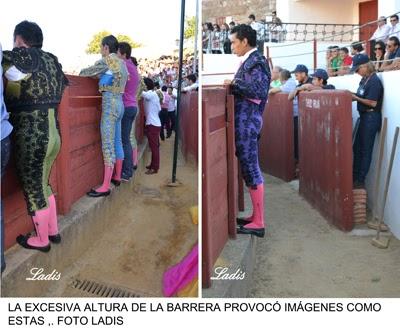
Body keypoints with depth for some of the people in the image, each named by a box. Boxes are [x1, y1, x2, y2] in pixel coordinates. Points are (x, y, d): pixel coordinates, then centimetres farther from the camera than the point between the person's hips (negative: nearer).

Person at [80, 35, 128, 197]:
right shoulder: (121, 63, 16)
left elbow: (88, 72, -4)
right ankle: (117, 177, 24)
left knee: (108, 145, -11)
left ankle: (105, 186, -13)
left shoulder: (108, 60, -8)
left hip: (110, 103, -9)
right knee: (117, 142, 14)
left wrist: (80, 73, 15)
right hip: (119, 102, 9)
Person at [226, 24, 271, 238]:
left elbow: (259, 91, -22)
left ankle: (258, 223, 2)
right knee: (249, 168, 13)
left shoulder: (255, 61, -11)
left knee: (250, 169, -5)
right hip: (245, 120, 10)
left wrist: (234, 84, -15)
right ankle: (256, 216, 23)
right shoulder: (249, 61, 16)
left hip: (247, 121, -10)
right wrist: (234, 85, 3)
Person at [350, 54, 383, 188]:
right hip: (364, 116, 9)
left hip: (371, 118, -9)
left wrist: (355, 98, -15)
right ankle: (355, 176, 27)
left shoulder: (374, 81, -17)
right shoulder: (364, 79, 9)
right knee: (356, 148, 15)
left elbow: (372, 103, -21)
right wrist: (352, 96, -2)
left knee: (365, 150, -1)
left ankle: (360, 181, 7)